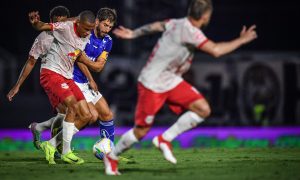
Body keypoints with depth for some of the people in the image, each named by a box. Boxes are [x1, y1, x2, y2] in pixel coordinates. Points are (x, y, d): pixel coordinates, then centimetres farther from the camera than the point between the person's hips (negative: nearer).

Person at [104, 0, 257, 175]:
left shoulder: (177, 23, -1)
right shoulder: (189, 31, -27)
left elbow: (156, 26, 14)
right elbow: (215, 50, -31)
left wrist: (133, 34, 29)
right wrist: (241, 40, -20)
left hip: (171, 81, 9)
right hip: (152, 84, -9)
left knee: (203, 109, -8)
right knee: (141, 131, -1)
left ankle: (165, 139, 0)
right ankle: (112, 157, 23)